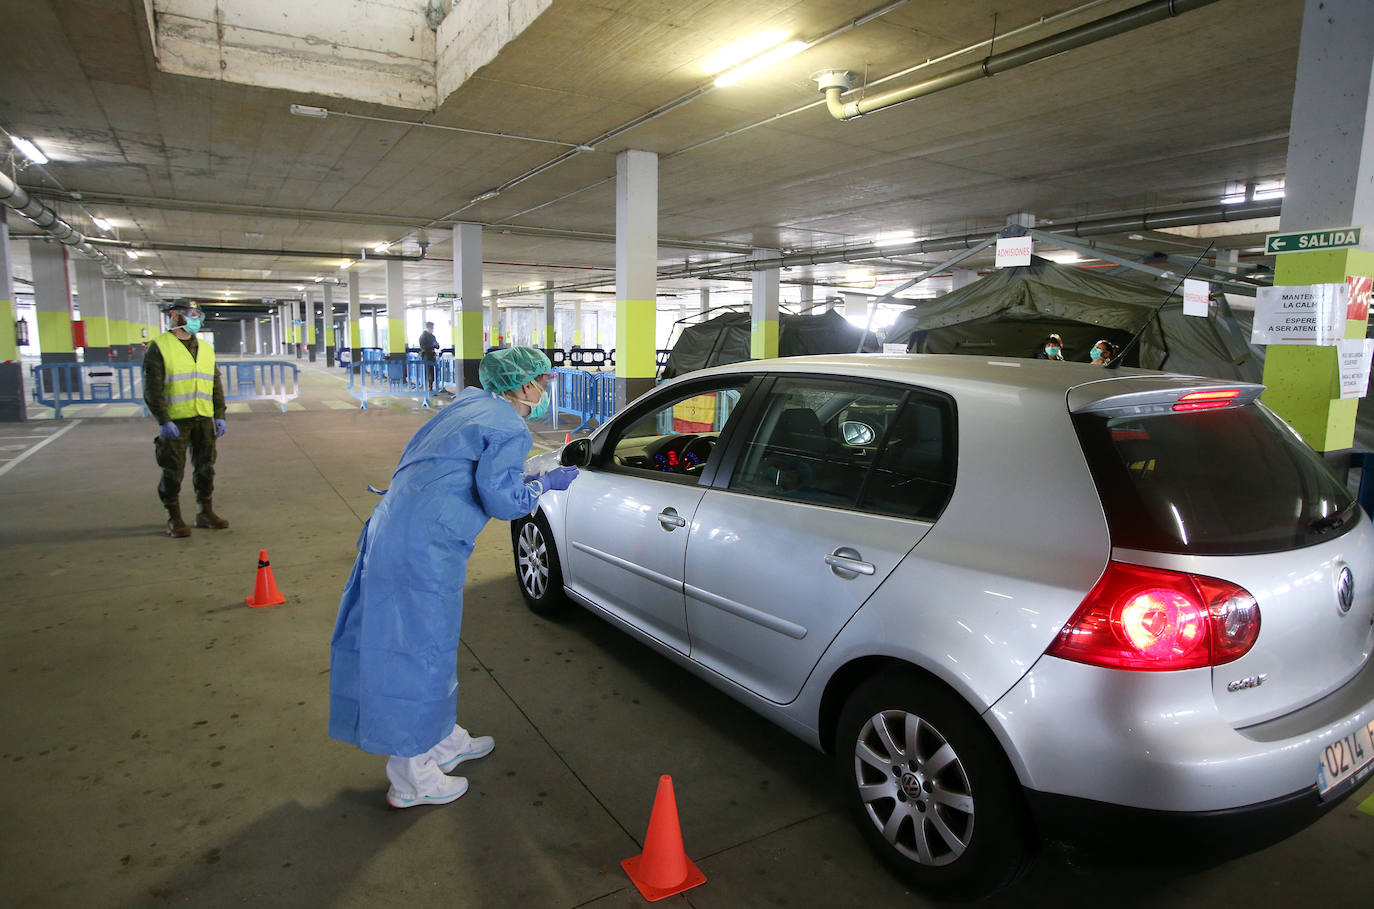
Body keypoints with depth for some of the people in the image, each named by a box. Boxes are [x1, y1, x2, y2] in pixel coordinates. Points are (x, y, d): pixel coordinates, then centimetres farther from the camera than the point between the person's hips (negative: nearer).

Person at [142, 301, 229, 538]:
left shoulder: (206, 349, 14)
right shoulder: (159, 347, -5)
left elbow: (216, 385, 16)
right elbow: (152, 389, -10)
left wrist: (220, 416, 7)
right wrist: (163, 421, -18)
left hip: (204, 419, 6)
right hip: (175, 420, -5)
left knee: (205, 467, 10)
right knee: (173, 471, 0)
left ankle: (205, 514, 21)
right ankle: (174, 520, 11)